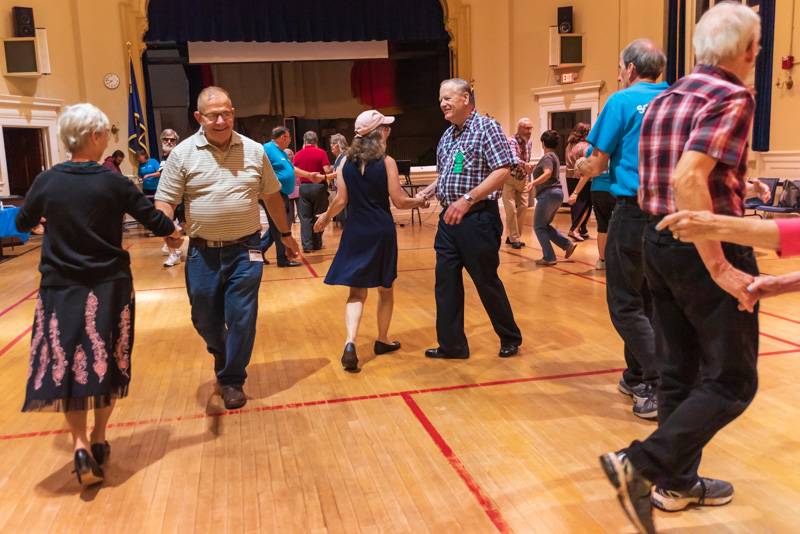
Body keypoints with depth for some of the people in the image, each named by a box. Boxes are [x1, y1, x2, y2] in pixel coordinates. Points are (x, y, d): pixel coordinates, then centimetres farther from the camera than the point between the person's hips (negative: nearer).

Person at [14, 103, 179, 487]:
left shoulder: (46, 181, -3)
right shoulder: (113, 182, -9)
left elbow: (22, 224, 13)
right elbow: (157, 222, -6)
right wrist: (175, 230, 16)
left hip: (61, 289, 1)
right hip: (109, 288, -1)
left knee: (67, 364, 8)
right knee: (106, 362, 13)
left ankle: (80, 445, -4)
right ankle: (98, 439, 23)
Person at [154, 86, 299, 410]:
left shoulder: (254, 151, 2)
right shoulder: (182, 154, -3)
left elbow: (272, 195, 12)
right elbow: (164, 201, -3)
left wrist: (285, 234, 17)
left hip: (244, 250, 0)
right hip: (202, 253, 0)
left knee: (241, 319, 2)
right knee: (205, 319, 13)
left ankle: (232, 379, 20)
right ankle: (223, 358, 44)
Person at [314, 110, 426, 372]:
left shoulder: (346, 162, 0)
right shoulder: (387, 162, -8)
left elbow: (341, 200, -1)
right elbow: (399, 201, -8)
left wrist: (326, 217, 17)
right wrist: (418, 201, 11)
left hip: (356, 230, 2)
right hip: (382, 230, -2)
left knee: (357, 291, 6)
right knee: (385, 289, 16)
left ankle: (350, 343, -14)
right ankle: (382, 340, 29)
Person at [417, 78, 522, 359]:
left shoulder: (486, 127, -9)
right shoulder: (447, 136, 14)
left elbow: (502, 170, -19)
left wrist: (467, 199, -25)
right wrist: (429, 190, 5)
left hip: (478, 218, -7)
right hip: (448, 219, 7)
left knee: (487, 282, 4)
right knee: (446, 283, 7)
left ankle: (510, 339, 24)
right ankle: (451, 344, 18)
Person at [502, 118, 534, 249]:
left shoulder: (529, 142, 4)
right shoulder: (511, 141, -20)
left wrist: (529, 179, 14)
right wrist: (524, 164, -57)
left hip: (523, 179, 7)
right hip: (509, 178, -7)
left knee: (523, 207, 5)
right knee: (511, 209, -9)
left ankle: (512, 237, 17)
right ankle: (514, 239, 1)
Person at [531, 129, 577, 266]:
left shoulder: (547, 157, -11)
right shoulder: (554, 156, 18)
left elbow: (547, 173, -29)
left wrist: (533, 183, -40)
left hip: (548, 194, -10)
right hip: (557, 192, 10)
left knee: (539, 227, -2)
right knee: (545, 225, 17)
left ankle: (549, 257, -2)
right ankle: (568, 244, 10)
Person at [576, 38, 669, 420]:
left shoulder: (623, 101, -6)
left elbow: (598, 164, -6)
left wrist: (583, 167, 18)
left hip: (634, 212, -6)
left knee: (625, 304, 2)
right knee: (649, 299, 18)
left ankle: (661, 386, -5)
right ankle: (636, 376, 27)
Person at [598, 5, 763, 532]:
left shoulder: (663, 100, 12)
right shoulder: (732, 97, -13)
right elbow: (688, 178, -27)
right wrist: (719, 266, -26)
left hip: (659, 241, 9)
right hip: (708, 247, -8)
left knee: (679, 371, 16)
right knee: (731, 380, 2)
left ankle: (678, 482, 26)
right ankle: (640, 464, -7)